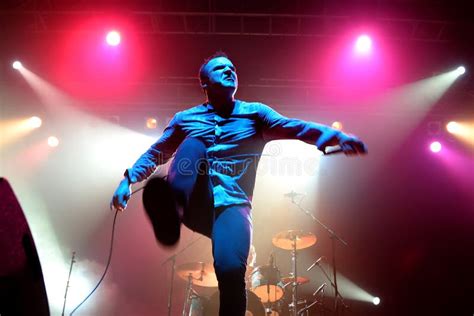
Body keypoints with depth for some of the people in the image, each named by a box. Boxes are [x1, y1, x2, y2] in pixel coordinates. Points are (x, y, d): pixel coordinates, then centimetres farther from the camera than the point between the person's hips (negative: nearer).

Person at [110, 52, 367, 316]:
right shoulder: (185, 118, 17)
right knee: (193, 145, -23)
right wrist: (128, 180, 6)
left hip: (232, 205, -1)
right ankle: (171, 211, -51)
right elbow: (155, 153, 23)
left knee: (231, 267, -28)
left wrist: (337, 137, -21)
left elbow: (293, 127, -4)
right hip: (195, 205, 1)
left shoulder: (255, 113, 11)